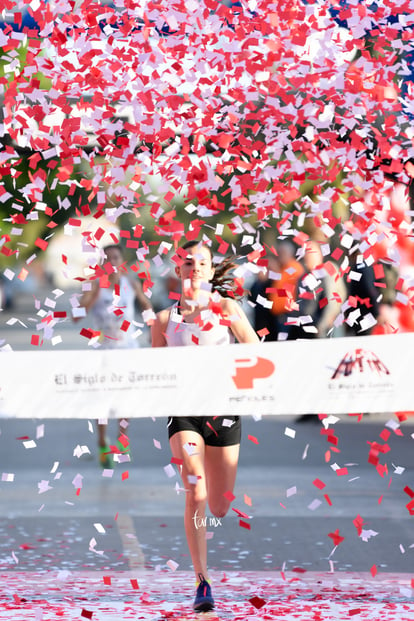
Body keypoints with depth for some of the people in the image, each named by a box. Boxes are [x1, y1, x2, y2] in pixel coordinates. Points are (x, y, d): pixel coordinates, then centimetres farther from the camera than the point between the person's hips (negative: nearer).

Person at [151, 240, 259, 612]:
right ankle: (202, 582, -13)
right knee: (195, 494, -18)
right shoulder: (165, 320, 7)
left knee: (221, 506, 6)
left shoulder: (226, 307, 2)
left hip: (223, 410, 0)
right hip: (184, 411, 0)